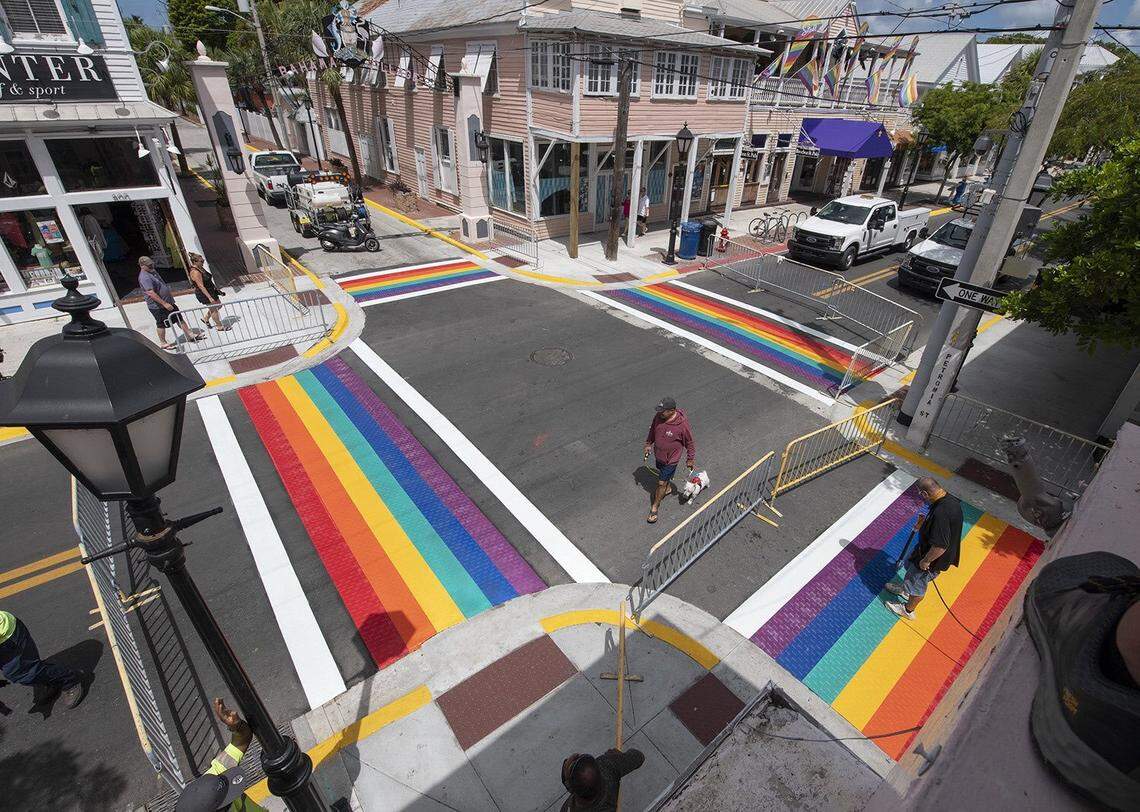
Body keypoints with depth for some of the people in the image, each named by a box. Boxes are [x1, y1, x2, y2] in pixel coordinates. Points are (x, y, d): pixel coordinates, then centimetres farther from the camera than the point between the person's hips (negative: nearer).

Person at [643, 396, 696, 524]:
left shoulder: (682, 425, -32)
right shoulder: (658, 417, -17)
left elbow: (690, 443, -16)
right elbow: (652, 430, 5)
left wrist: (690, 459, -6)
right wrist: (648, 444, 13)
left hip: (670, 459, -5)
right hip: (658, 455, 5)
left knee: (661, 483, 5)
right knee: (663, 475, 30)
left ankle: (654, 508, 22)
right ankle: (668, 488, 61)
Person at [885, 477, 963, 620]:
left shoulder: (941, 512, -40)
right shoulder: (950, 500, -10)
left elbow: (940, 546, -36)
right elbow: (945, 525, 12)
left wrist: (926, 561, -22)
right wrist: (925, 522, 5)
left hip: (935, 557, -8)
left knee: (917, 582, 16)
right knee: (910, 564, 31)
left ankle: (908, 610, 40)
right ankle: (905, 588, 57)